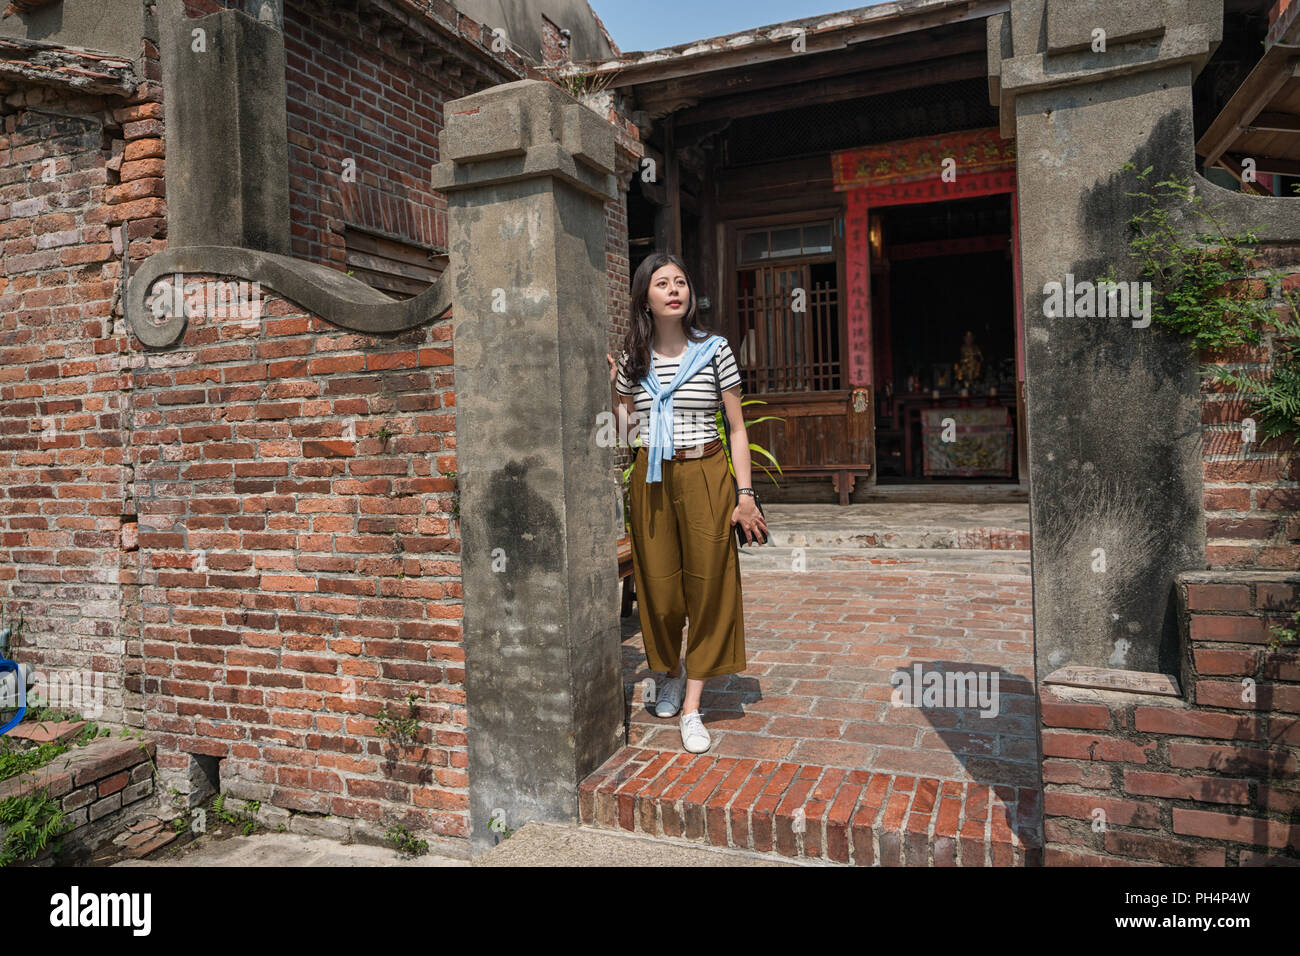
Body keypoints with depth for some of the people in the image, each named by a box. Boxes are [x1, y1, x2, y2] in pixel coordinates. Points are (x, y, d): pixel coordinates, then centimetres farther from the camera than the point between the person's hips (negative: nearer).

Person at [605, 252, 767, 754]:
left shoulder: (714, 349, 0)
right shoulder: (632, 358, 6)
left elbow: (737, 427, 1)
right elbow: (623, 431, 9)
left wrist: (745, 493, -4)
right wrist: (611, 385, -1)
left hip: (706, 476, -1)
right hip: (651, 480, 2)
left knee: (707, 588, 1)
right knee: (659, 589, 7)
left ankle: (692, 708, 13)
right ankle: (672, 671, 37)